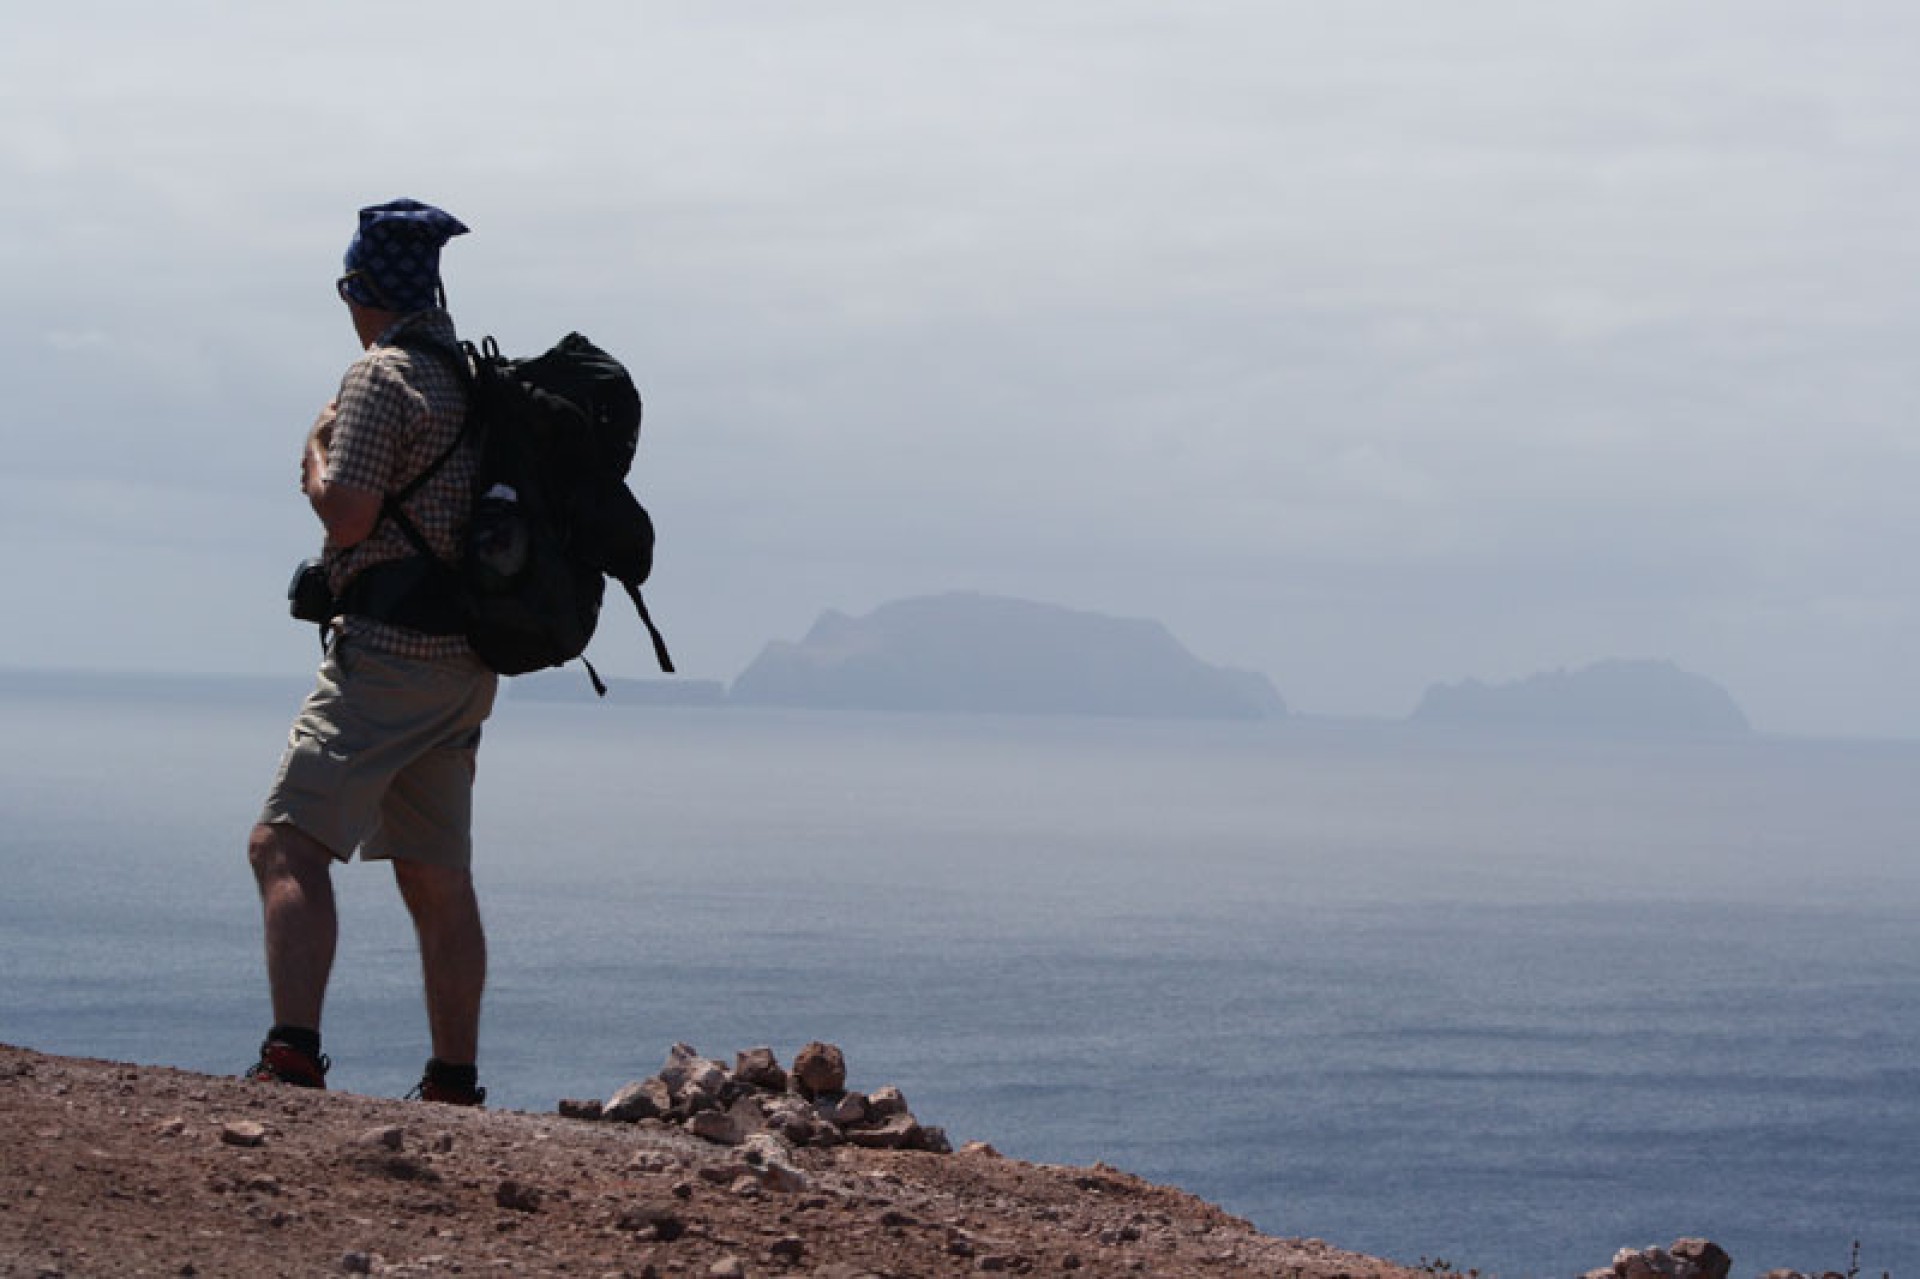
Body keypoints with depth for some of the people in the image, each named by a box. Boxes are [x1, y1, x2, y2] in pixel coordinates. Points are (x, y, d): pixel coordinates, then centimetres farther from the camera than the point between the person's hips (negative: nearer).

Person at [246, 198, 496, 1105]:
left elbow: (347, 516, -16)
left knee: (288, 846, -15)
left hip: (390, 648, -9)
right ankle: (455, 1086, 13)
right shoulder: (474, 379, 17)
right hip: (464, 662, 9)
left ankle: (292, 1055, -30)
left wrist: (317, 452, 2)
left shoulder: (382, 376, -9)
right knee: (438, 879, 12)